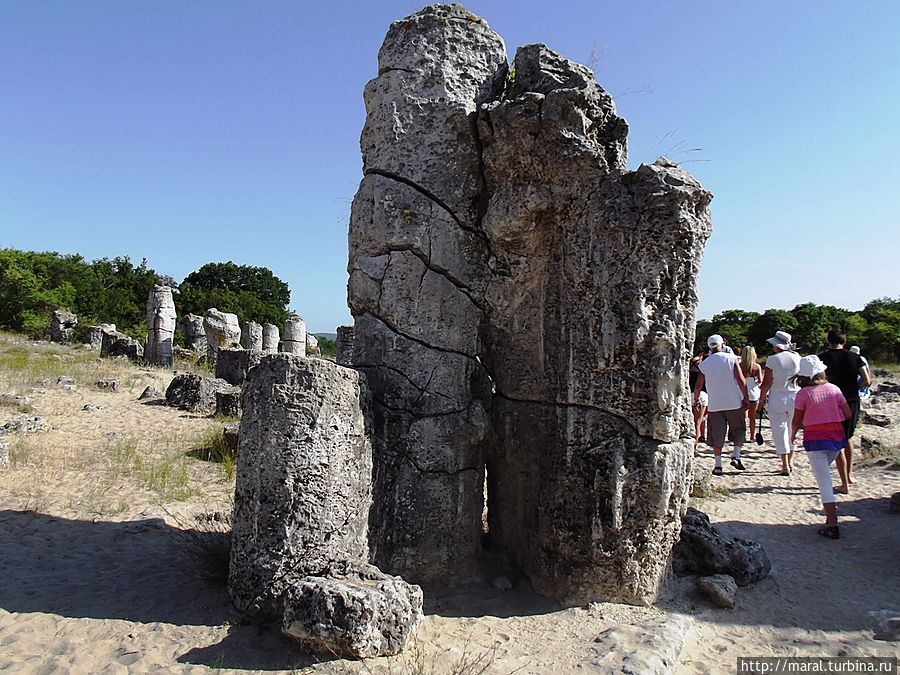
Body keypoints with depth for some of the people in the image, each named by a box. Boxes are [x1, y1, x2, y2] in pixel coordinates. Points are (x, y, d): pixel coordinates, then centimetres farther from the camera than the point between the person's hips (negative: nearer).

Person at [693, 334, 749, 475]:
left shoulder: (704, 364, 3)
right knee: (738, 430, 18)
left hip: (714, 404, 2)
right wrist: (745, 399, -3)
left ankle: (718, 465, 7)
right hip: (734, 402, -1)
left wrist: (696, 399, 23)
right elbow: (741, 380, -9)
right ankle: (735, 456, 5)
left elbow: (698, 386, 6)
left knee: (716, 436, 7)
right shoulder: (731, 359, -3)